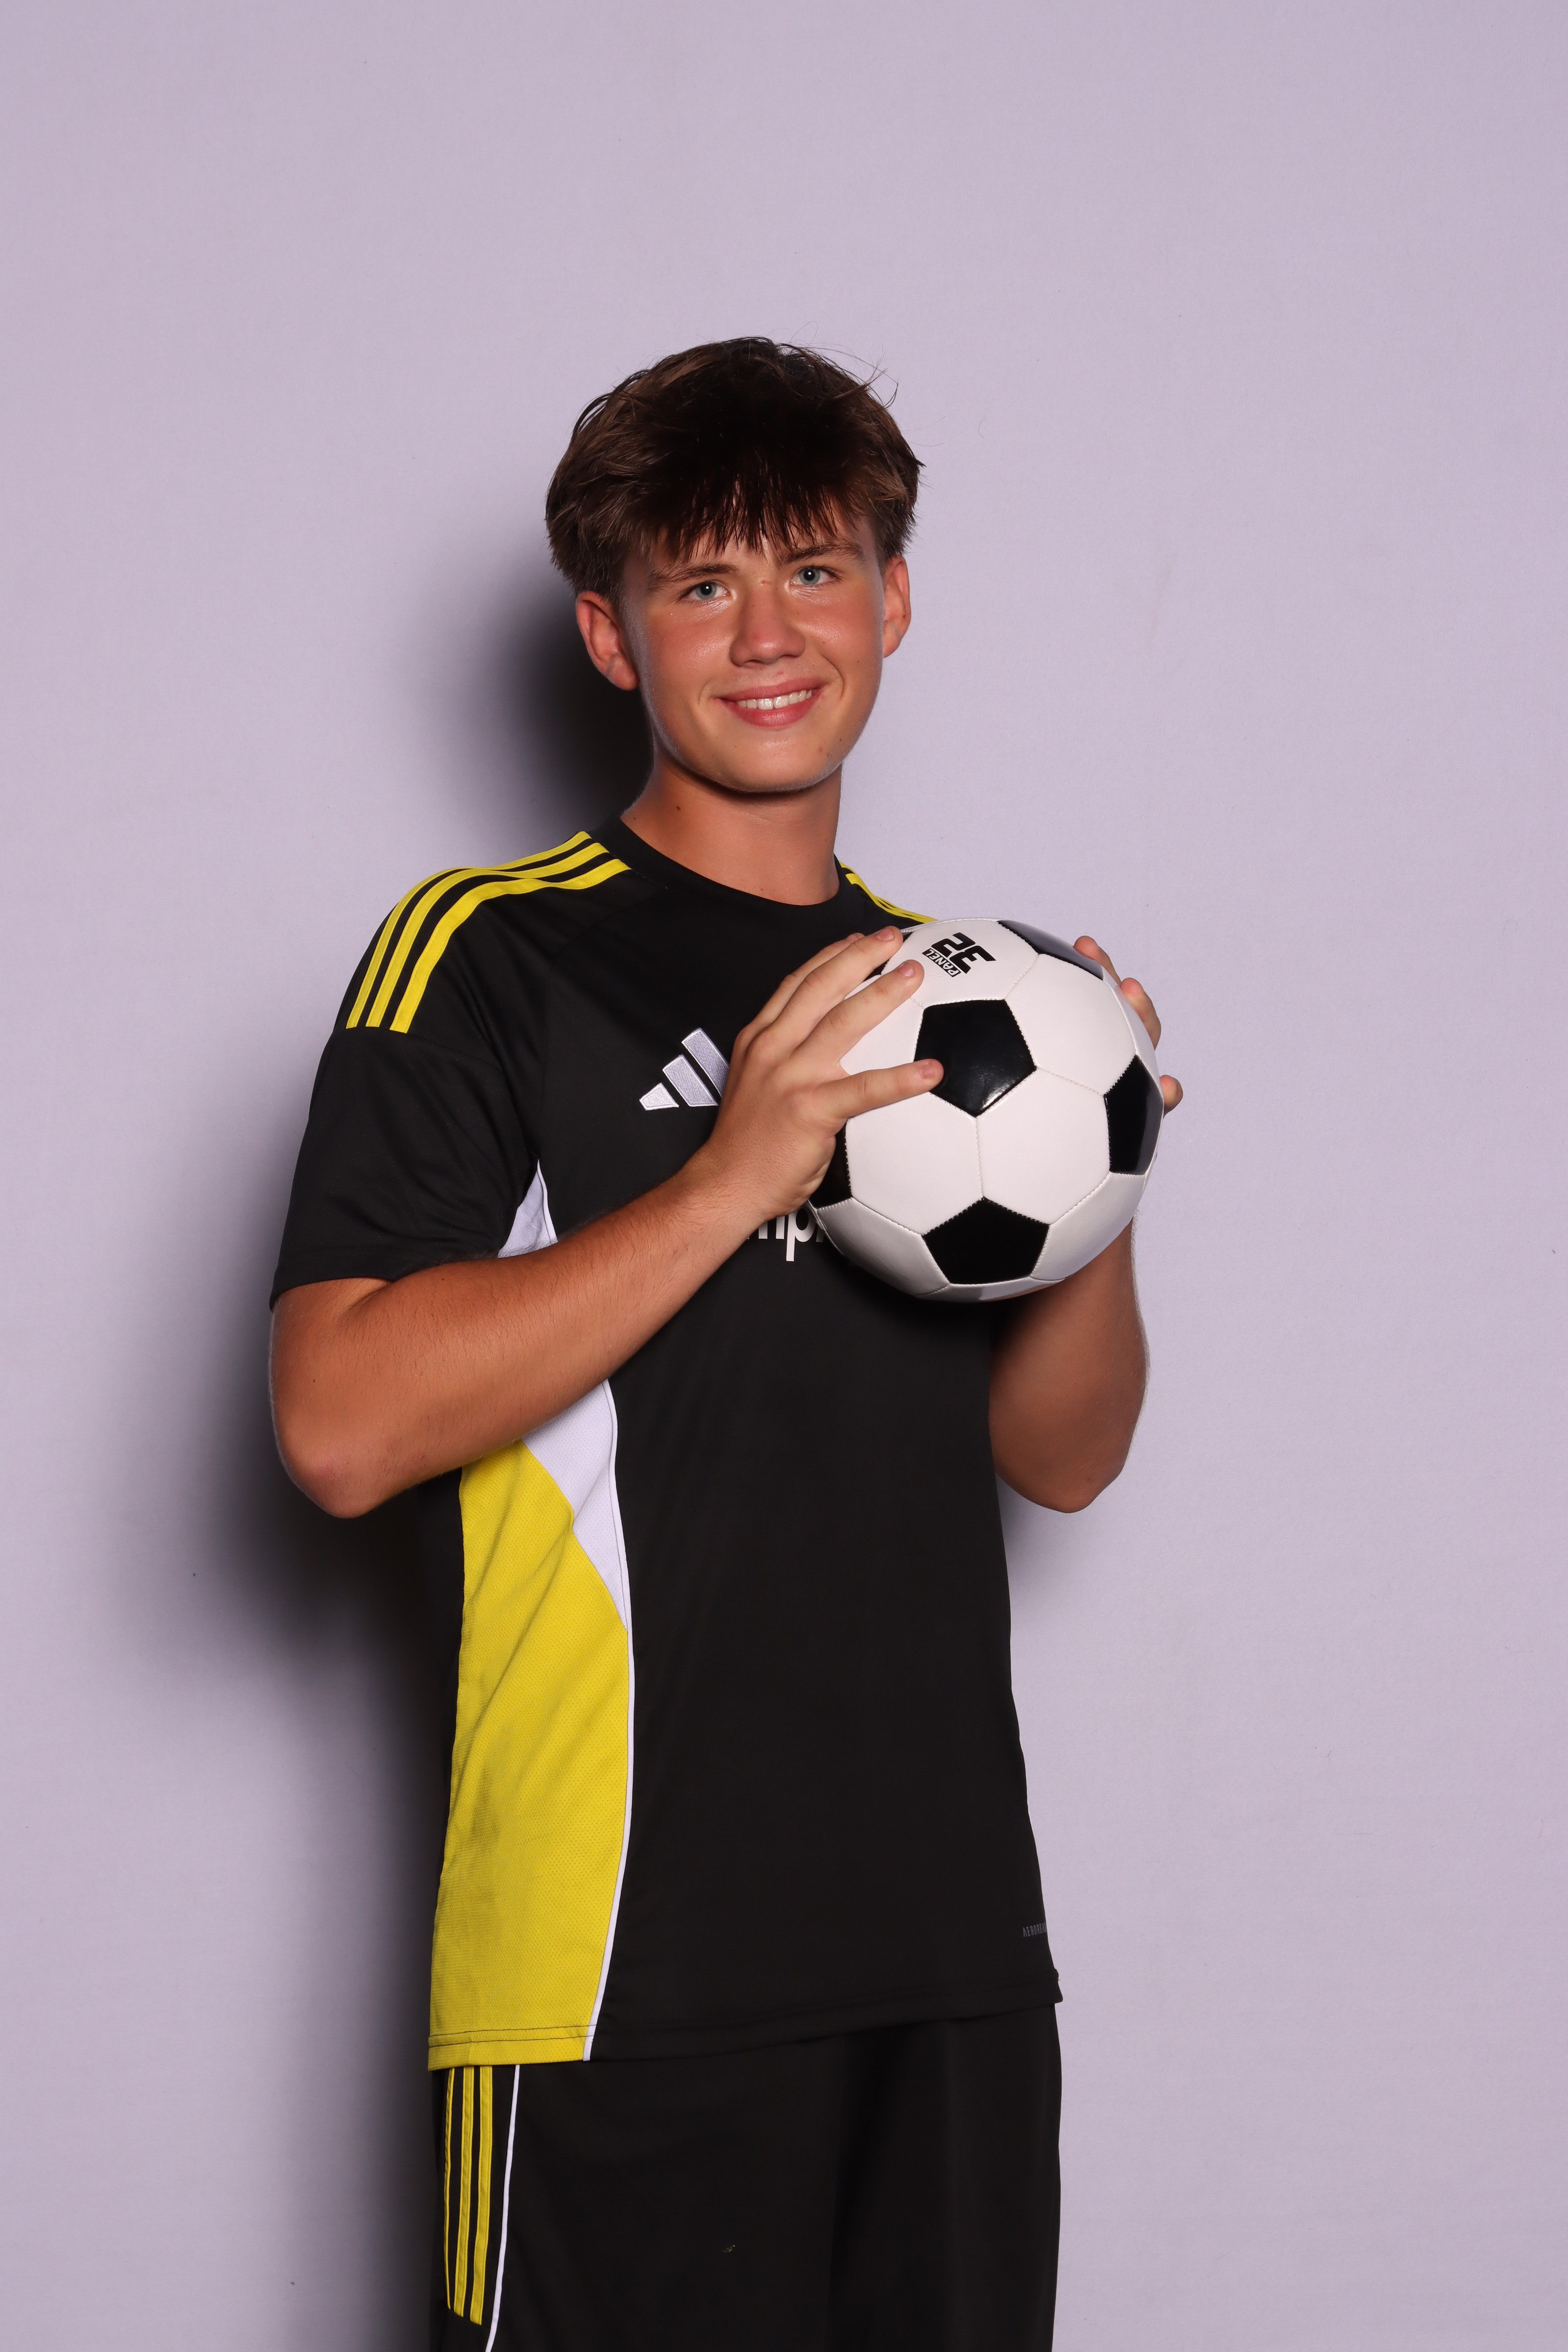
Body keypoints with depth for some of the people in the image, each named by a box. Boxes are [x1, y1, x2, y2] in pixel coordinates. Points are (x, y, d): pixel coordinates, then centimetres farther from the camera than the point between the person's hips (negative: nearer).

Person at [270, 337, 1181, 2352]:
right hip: (624, 1971, -6)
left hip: (950, 1942, 6)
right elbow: (340, 1424, -15)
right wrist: (732, 1182, -19)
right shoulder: (489, 958, -3)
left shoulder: (929, 991, 16)